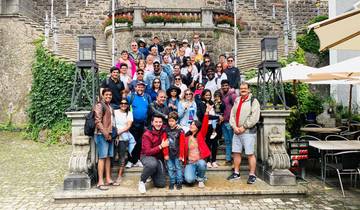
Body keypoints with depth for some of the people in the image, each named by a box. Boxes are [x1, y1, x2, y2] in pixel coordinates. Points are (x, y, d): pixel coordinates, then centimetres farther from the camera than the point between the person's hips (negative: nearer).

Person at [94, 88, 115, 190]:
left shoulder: (110, 106, 19)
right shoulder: (99, 105, -6)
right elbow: (98, 121, -14)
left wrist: (112, 133, 13)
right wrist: (105, 134, -16)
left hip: (109, 134, 8)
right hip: (102, 135, -8)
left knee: (108, 157, 9)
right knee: (102, 157, -9)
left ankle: (108, 179, 15)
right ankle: (100, 182, -6)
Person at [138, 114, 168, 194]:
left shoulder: (164, 132, -5)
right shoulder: (147, 134, -18)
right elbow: (148, 152, -22)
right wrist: (161, 146, -29)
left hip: (159, 158, 4)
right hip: (147, 156, -4)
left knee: (161, 184, -2)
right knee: (153, 164, -41)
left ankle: (152, 173, 30)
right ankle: (142, 181, -14)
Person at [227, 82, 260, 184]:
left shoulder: (253, 101, -4)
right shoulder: (237, 101, 16)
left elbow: (254, 117, -14)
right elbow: (232, 114, 10)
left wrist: (244, 127, -14)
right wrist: (234, 127, -5)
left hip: (249, 132, -6)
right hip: (236, 131, 6)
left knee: (250, 154, -3)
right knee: (236, 152, 10)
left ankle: (252, 175, 7)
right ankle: (236, 173, 21)